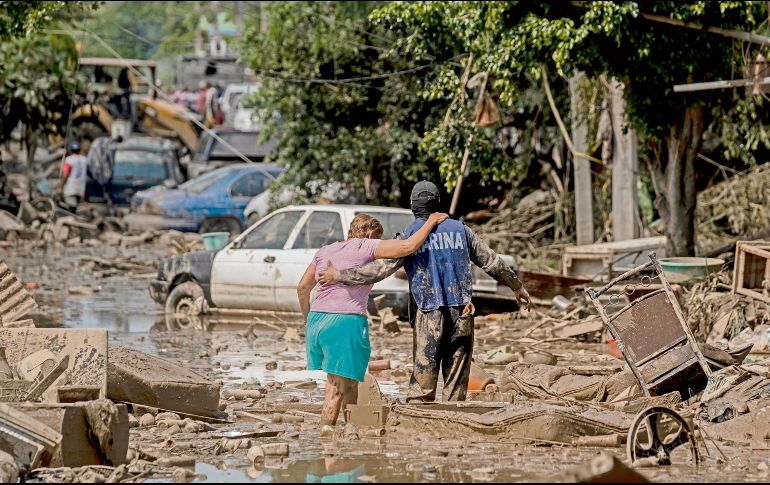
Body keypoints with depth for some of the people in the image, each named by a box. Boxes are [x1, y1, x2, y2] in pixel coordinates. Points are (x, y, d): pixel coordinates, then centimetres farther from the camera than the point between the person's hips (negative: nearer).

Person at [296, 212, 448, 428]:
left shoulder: (324, 251, 19)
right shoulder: (366, 247, 0)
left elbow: (303, 287, 23)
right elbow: (408, 246, -8)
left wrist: (308, 317, 35)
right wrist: (431, 222, 5)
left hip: (317, 320, 7)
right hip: (345, 321, -7)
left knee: (350, 383, 17)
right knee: (337, 390, -5)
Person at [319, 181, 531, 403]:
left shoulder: (411, 234, 0)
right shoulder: (460, 229, 11)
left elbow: (382, 268, -9)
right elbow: (491, 261, 17)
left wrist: (341, 276, -4)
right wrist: (518, 287, 31)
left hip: (429, 316, -2)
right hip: (461, 315, 3)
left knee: (422, 380, -1)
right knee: (456, 381, 6)